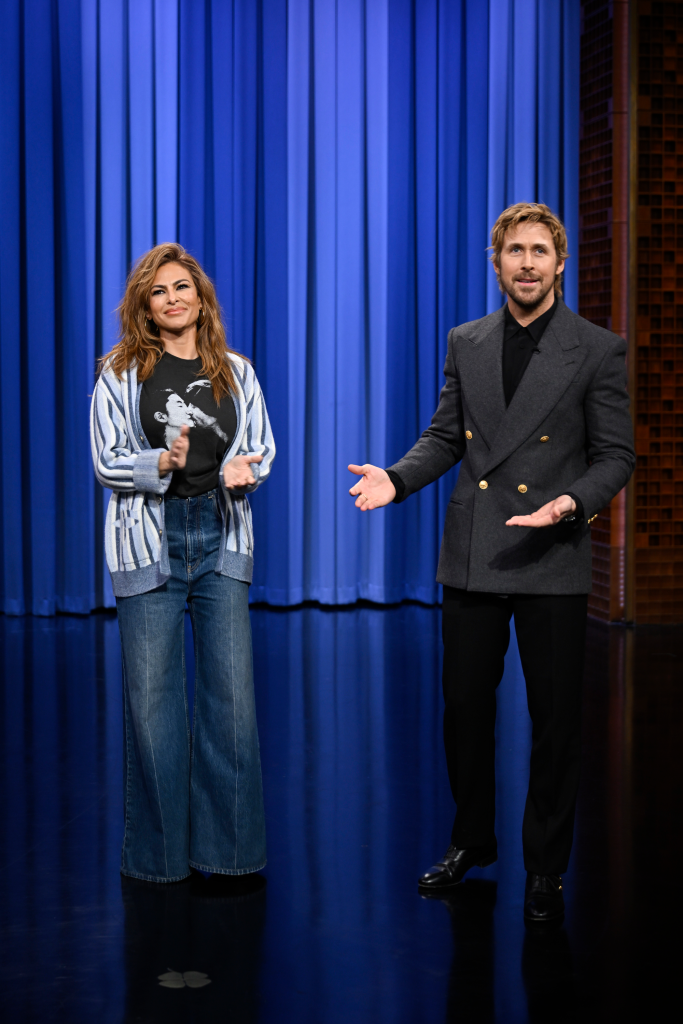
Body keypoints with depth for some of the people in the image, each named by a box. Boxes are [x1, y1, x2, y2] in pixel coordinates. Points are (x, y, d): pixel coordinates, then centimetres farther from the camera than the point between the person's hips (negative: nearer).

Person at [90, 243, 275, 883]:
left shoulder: (234, 372, 10)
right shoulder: (121, 374, 3)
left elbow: (262, 448, 11)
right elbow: (106, 463, -2)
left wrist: (240, 471, -12)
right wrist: (163, 463, -21)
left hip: (220, 538, 2)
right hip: (149, 540, -2)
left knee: (231, 691, -1)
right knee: (150, 694, 0)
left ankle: (227, 843, 11)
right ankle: (158, 851, 13)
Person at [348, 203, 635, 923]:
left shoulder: (597, 351, -3)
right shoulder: (466, 344, 9)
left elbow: (616, 455, -3)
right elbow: (445, 437, 13)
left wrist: (573, 501, -22)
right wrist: (396, 479, -6)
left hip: (552, 562, -3)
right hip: (471, 559, 4)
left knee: (555, 720, 3)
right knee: (465, 708, 12)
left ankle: (545, 869, 16)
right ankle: (472, 841, 30)